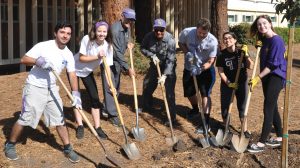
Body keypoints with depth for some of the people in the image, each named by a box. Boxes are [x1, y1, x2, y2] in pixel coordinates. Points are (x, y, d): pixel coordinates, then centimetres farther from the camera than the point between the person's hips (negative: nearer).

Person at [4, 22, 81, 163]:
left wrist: (75, 93, -16)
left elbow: (72, 74, -4)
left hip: (51, 89, 5)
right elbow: (23, 59, -15)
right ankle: (10, 145, 21)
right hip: (34, 88, -5)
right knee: (25, 119, 1)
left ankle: (68, 148, 20)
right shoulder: (43, 46, -15)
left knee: (60, 119, 7)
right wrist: (38, 61, -33)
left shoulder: (68, 54, 0)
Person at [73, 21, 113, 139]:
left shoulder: (108, 47, -18)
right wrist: (97, 57, -34)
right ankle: (80, 126, 9)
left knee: (95, 98, -1)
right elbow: (81, 58, -24)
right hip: (75, 70, -3)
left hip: (87, 72, 3)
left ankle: (97, 127, 10)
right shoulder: (87, 40, -27)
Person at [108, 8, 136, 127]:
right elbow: (117, 52, -29)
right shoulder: (115, 29, -27)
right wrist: (127, 68, -29)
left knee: (116, 88, 14)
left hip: (117, 61, 9)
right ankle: (113, 115, -1)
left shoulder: (127, 28, 1)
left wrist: (128, 44, -2)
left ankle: (107, 108, 30)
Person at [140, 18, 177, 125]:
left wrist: (165, 75, -40)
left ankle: (172, 118, -3)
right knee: (147, 86, 17)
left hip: (168, 68, -5)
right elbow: (142, 48, -2)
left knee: (169, 92, -12)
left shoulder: (170, 40, -28)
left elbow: (170, 60, -31)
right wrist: (152, 55, -21)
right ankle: (146, 107, 43)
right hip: (155, 65, 5)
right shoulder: (149, 36, -16)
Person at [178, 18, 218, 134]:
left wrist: (200, 68, -41)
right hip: (189, 68, 4)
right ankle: (195, 108, 48)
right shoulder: (186, 32, -21)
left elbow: (211, 61, -22)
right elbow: (181, 43, 0)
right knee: (189, 92, 16)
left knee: (205, 94, -11)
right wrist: (187, 52, -20)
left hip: (205, 69, -3)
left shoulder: (212, 41, -26)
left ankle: (206, 123, -6)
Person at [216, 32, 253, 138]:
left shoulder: (241, 52, -6)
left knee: (242, 106, 7)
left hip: (241, 83, 1)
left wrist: (246, 54, -23)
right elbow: (220, 71, -7)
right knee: (225, 106, 4)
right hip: (227, 84, 0)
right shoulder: (222, 54, -8)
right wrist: (228, 83, -16)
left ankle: (245, 129, 19)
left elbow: (250, 66, -13)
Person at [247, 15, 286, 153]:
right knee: (272, 107, 14)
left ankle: (262, 143, -6)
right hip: (266, 76, 9)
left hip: (276, 76, -9)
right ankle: (279, 137, 27)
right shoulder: (265, 40, 10)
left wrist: (258, 78, -21)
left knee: (268, 108, -9)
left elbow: (272, 64, -21)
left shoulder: (276, 40, -17)